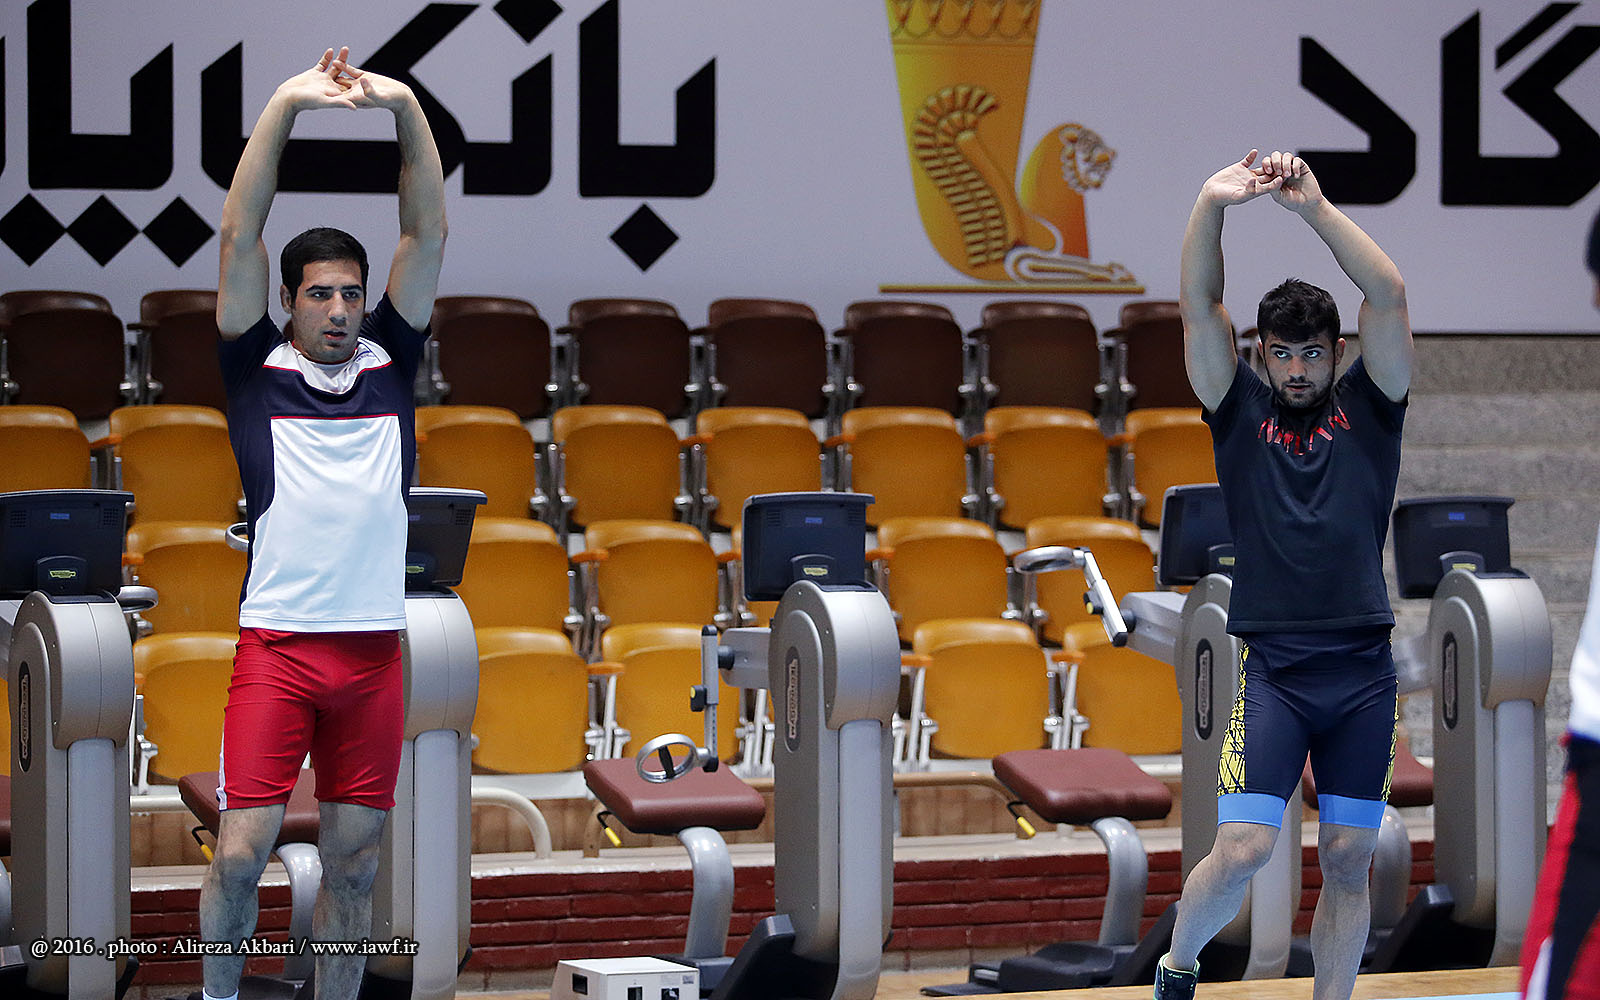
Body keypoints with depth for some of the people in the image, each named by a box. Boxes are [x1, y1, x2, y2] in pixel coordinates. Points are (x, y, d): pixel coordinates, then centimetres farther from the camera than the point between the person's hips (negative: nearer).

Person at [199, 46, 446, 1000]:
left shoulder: (390, 364, 11)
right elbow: (241, 237, -3)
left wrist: (405, 107, -5)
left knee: (355, 860, 7)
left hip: (374, 647, 3)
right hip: (277, 643, -3)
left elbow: (429, 234, 5)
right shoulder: (258, 368, 5)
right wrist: (285, 106, -10)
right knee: (241, 852, -6)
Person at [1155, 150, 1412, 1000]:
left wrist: (1314, 206, -14)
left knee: (1348, 861, 5)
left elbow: (1389, 297, -4)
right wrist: (1211, 205, -19)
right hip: (1272, 666, -2)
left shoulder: (1367, 406, 9)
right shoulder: (1241, 411, 8)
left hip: (1364, 670, 2)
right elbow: (1198, 308, -4)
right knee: (1243, 849, -11)